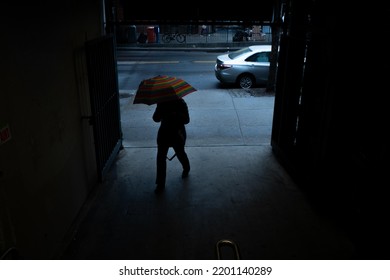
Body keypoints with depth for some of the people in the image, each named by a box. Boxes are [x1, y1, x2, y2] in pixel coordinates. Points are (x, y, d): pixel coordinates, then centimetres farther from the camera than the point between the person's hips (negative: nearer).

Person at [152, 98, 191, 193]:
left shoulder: (180, 103, -10)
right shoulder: (161, 103, -1)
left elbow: (186, 120, -14)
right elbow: (156, 119, -3)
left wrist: (176, 114, -31)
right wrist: (159, 112, -24)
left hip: (178, 133, -2)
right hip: (164, 132, 3)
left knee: (180, 153, 16)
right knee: (161, 157, -1)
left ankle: (186, 169, 50)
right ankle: (160, 184, 8)